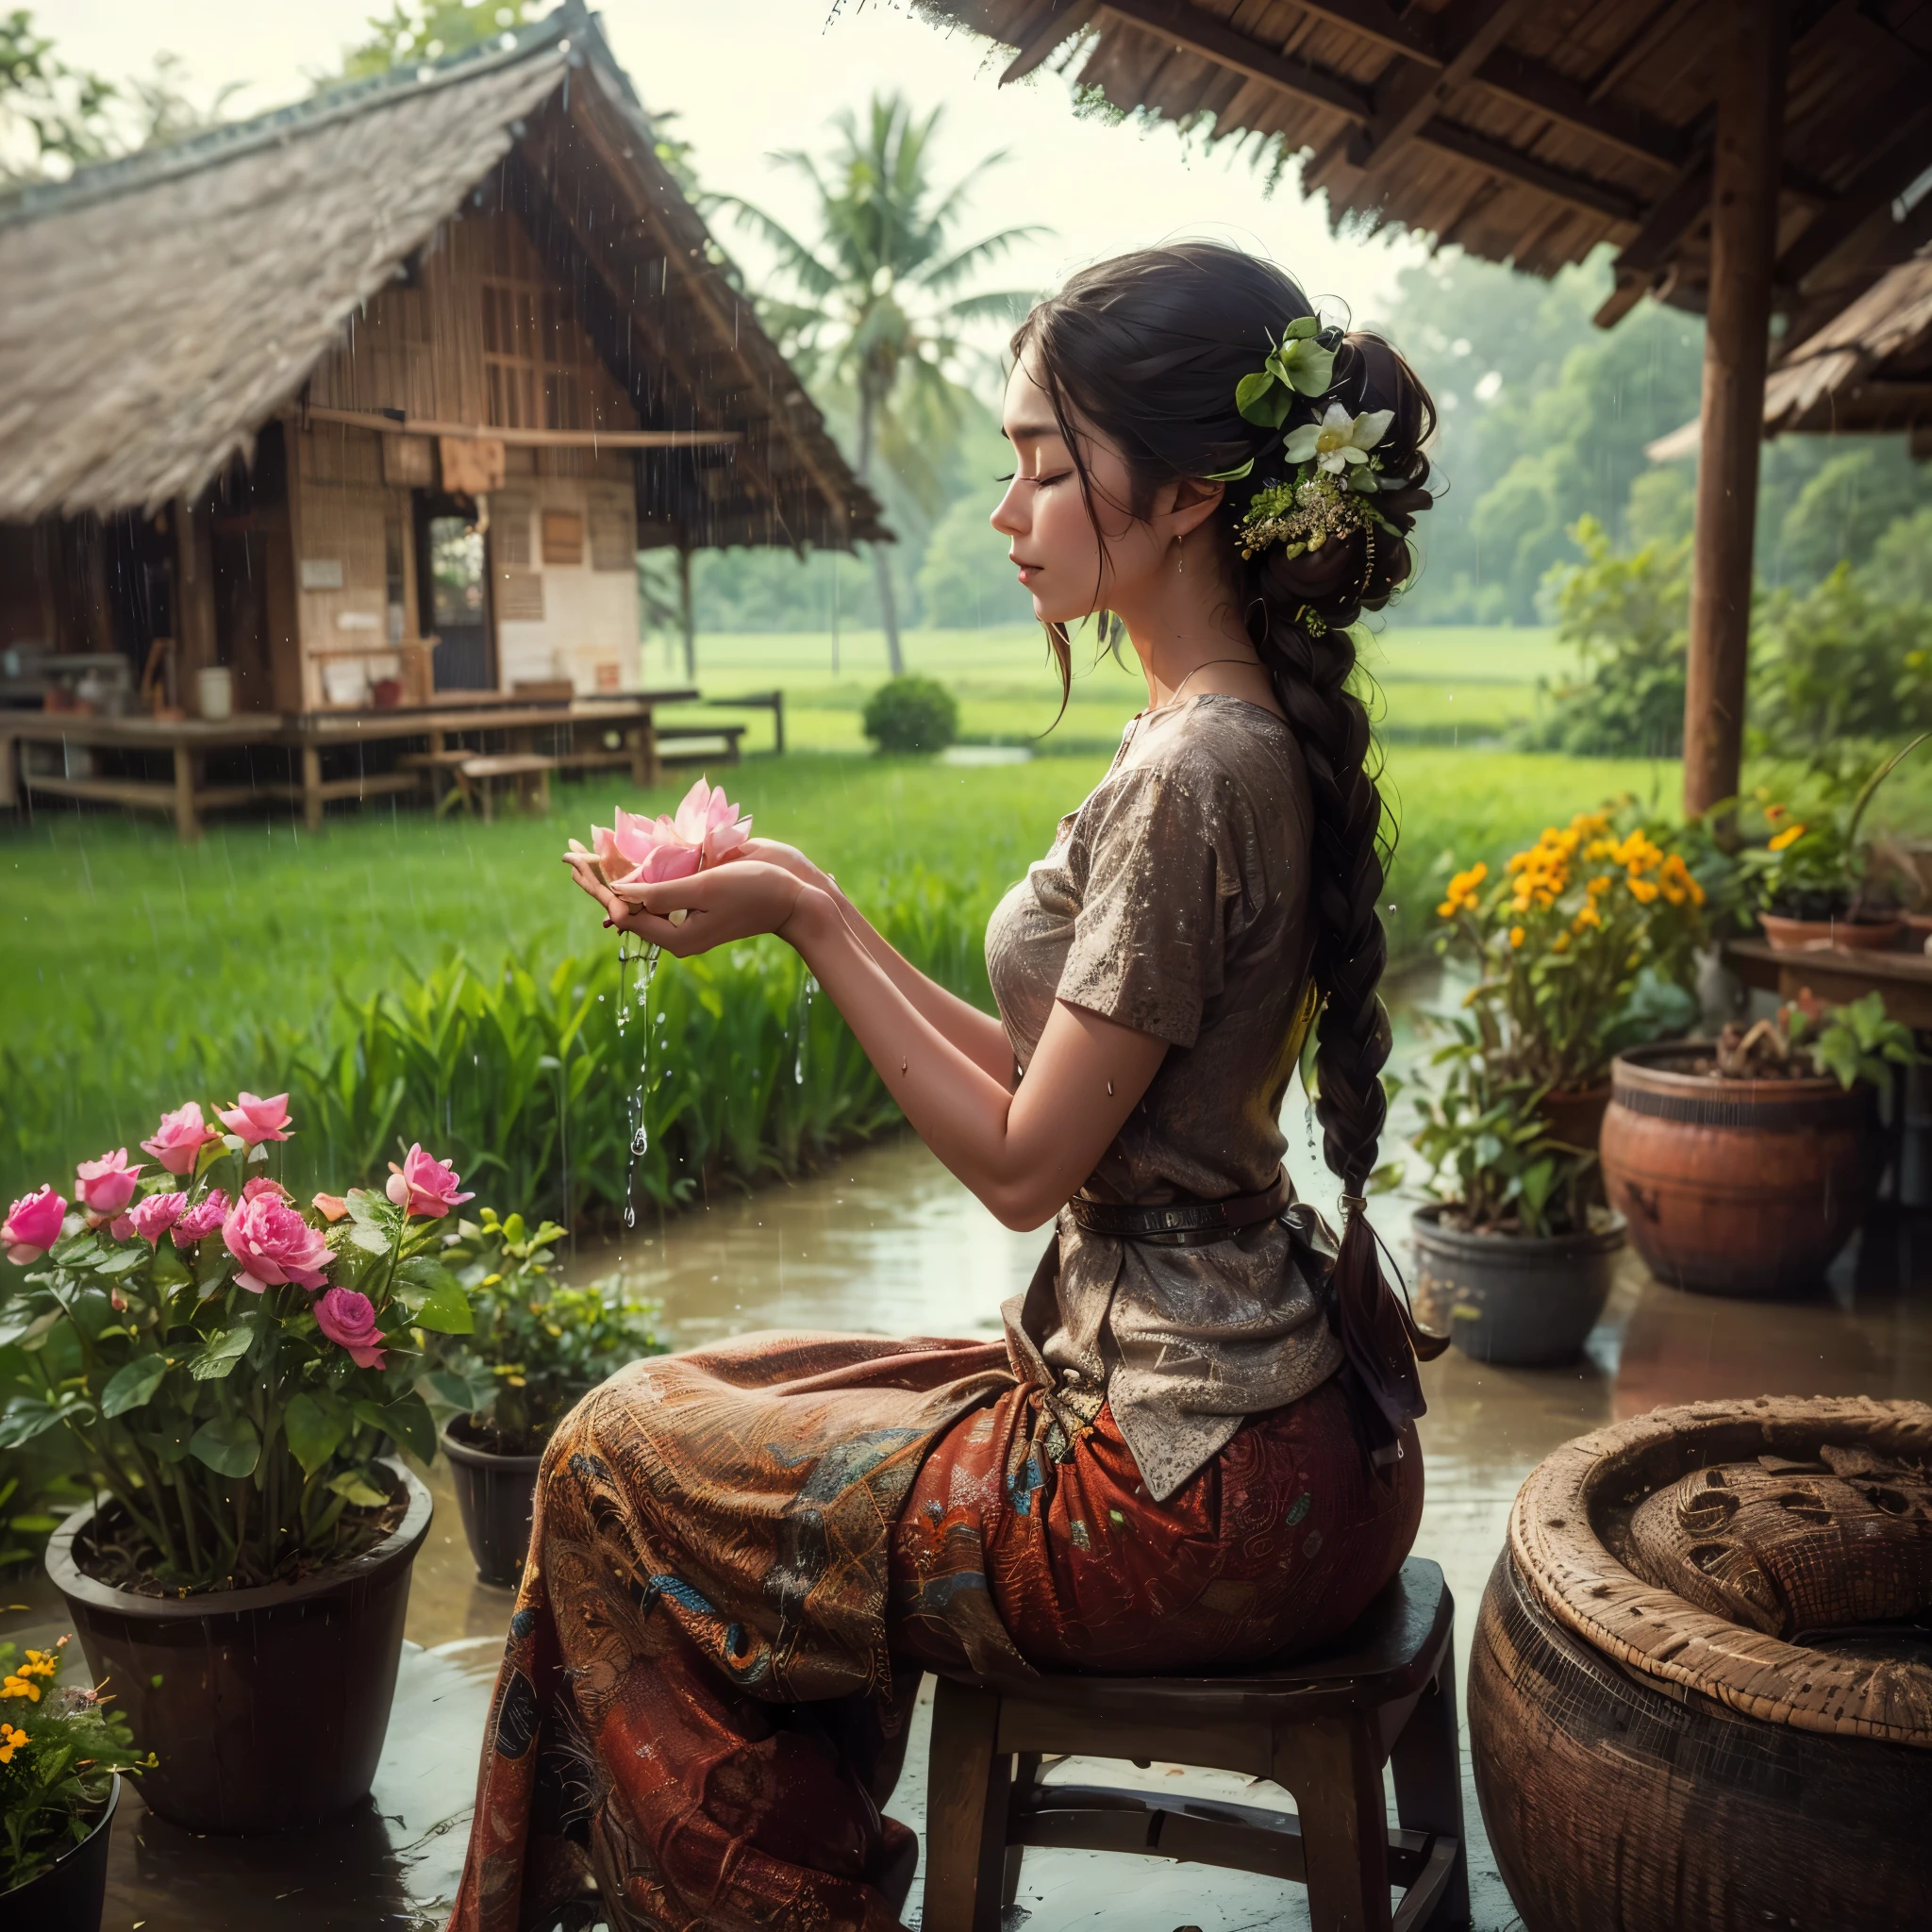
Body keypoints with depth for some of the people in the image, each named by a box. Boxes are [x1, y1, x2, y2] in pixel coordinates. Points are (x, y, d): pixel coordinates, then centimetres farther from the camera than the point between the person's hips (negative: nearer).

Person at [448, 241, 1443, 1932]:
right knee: (745, 1411, 19)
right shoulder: (1244, 737, 8)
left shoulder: (1194, 773, -22)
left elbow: (1021, 1163, -18)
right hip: (1237, 1401, 9)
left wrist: (814, 916, -12)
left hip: (1196, 1484, -9)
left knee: (622, 1459, 3)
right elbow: (1061, 1080, 9)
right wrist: (804, 912, 4)